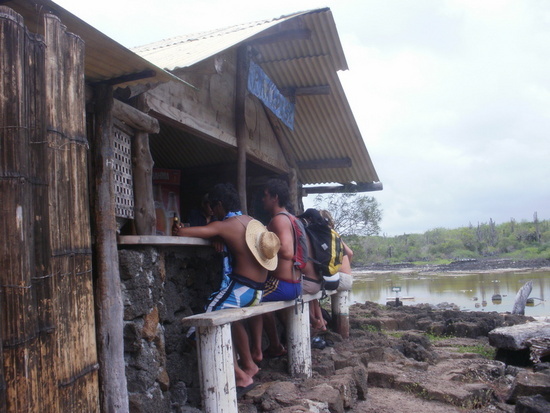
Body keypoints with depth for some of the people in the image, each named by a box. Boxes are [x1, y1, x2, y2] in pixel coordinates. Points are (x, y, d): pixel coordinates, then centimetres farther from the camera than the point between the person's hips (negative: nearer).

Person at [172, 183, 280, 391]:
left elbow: (182, 232, -15)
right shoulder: (254, 222, 10)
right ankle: (249, 364, 36)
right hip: (258, 291, 9)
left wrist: (177, 229, 8)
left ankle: (240, 375, 1)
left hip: (239, 288, -9)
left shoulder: (224, 225, -11)